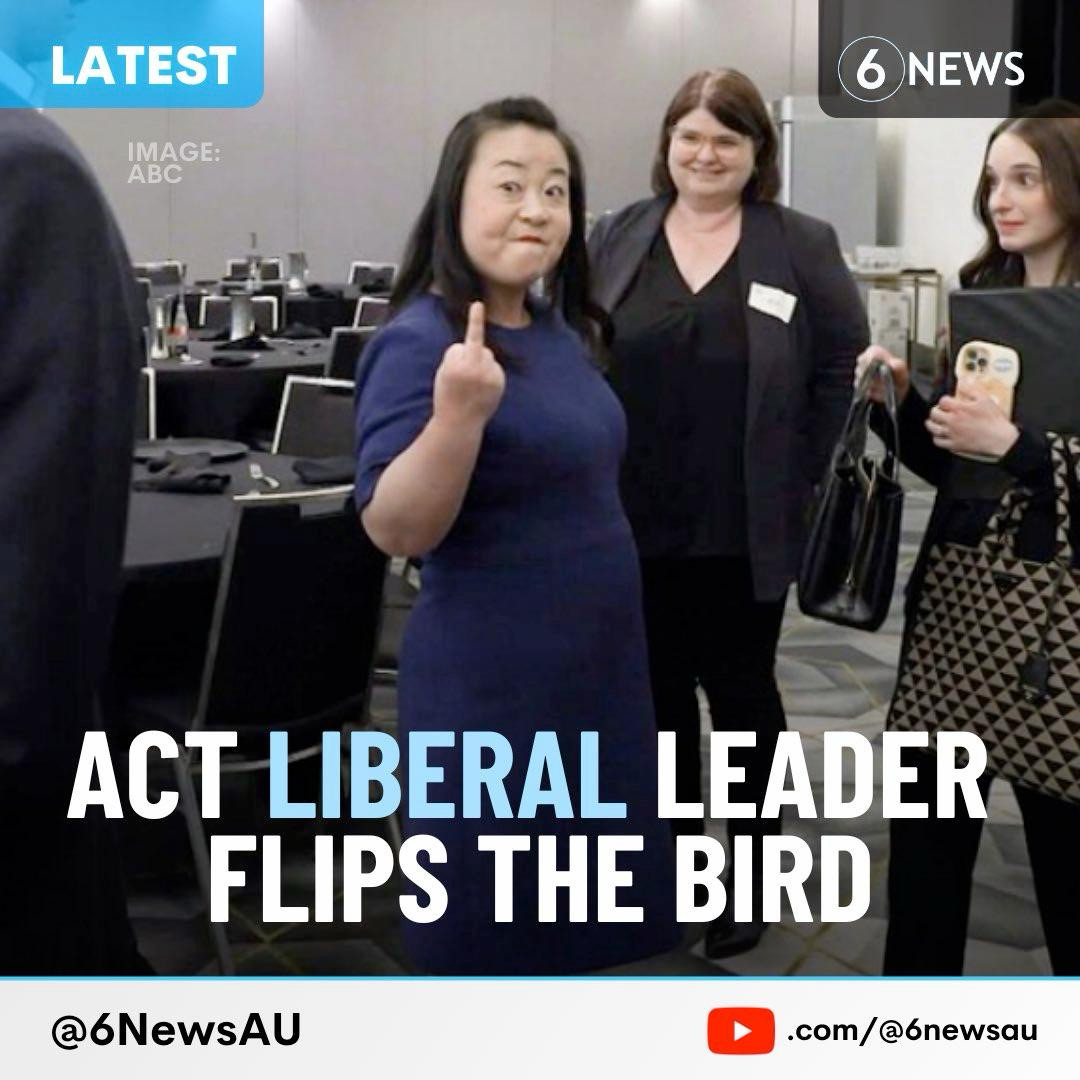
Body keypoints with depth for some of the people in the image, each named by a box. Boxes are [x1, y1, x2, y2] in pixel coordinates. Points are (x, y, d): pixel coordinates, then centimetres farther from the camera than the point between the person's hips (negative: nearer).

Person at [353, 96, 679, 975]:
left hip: (594, 662, 8)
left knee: (572, 918, 19)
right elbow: (395, 530, -25)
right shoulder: (420, 342, -17)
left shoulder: (562, 331, 6)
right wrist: (459, 412, -36)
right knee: (491, 920, 7)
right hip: (490, 680, -8)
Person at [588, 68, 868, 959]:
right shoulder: (613, 241, 4)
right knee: (659, 693, 14)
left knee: (741, 692, 9)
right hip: (634, 524, 3)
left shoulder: (803, 246, -2)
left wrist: (799, 473, -4)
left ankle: (751, 876, 25)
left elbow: (844, 365, 0)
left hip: (744, 530, -2)